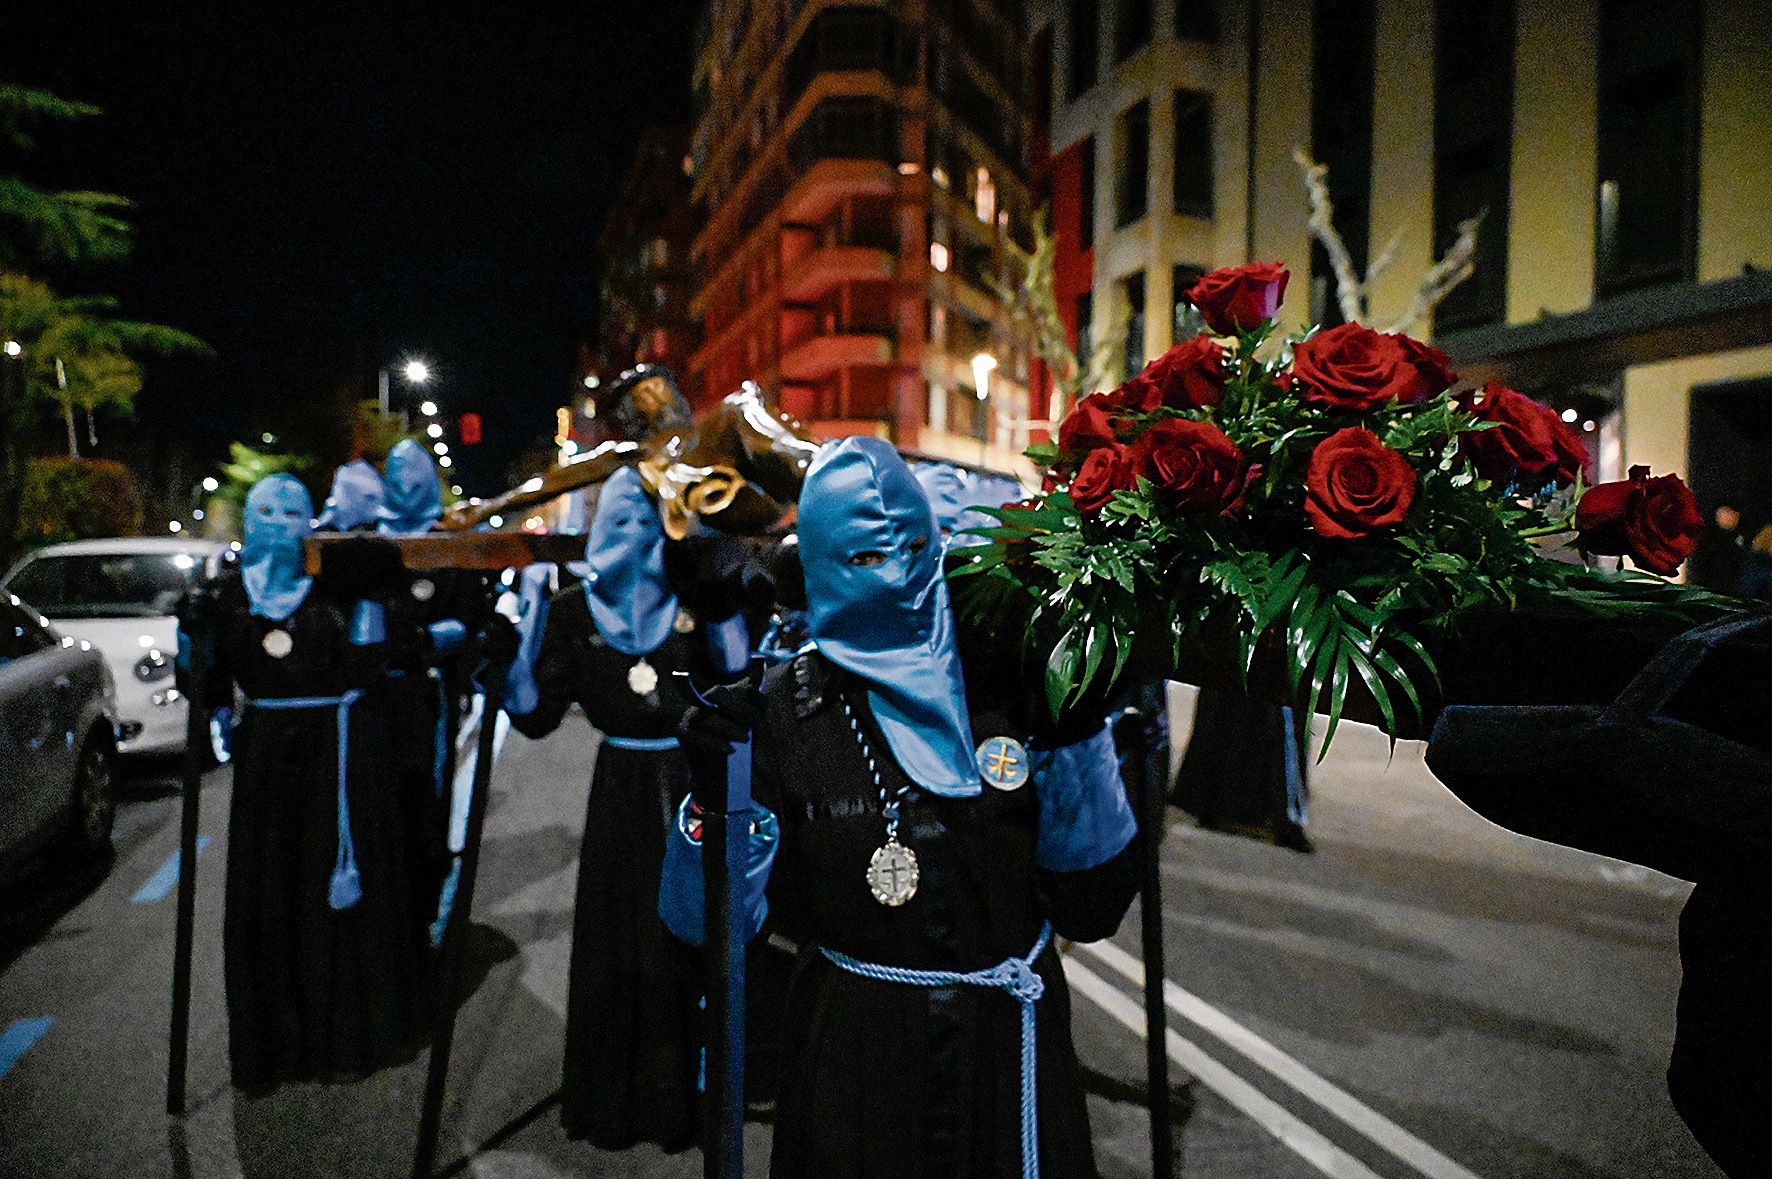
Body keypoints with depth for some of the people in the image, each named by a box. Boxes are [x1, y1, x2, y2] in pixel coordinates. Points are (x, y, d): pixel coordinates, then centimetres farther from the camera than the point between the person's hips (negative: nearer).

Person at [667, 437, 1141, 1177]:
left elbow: (1091, 907, -8)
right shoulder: (785, 707, -11)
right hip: (853, 1055, -1)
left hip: (1013, 1044, 2)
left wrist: (1078, 739, -17)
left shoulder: (1007, 682, -8)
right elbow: (709, 922, -12)